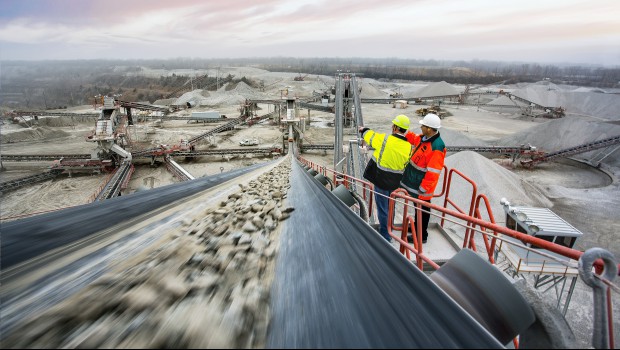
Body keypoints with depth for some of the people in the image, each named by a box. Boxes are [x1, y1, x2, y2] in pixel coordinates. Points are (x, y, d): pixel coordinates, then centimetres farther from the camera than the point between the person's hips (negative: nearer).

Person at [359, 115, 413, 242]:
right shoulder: (409, 147, -7)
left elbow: (370, 135, -1)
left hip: (381, 181, -5)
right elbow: (406, 165, 4)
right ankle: (388, 231, 43)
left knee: (382, 209, 7)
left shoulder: (385, 139, -19)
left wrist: (363, 129, 20)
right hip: (395, 183, 5)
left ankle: (385, 236, 17)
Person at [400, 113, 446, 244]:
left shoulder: (437, 147, -28)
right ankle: (416, 227, 47)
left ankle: (421, 236, 25)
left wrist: (423, 189, -23)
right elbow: (413, 138, 23)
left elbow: (433, 173, -27)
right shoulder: (423, 138, -1)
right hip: (414, 182, 9)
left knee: (422, 210, 8)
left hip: (422, 186, -9)